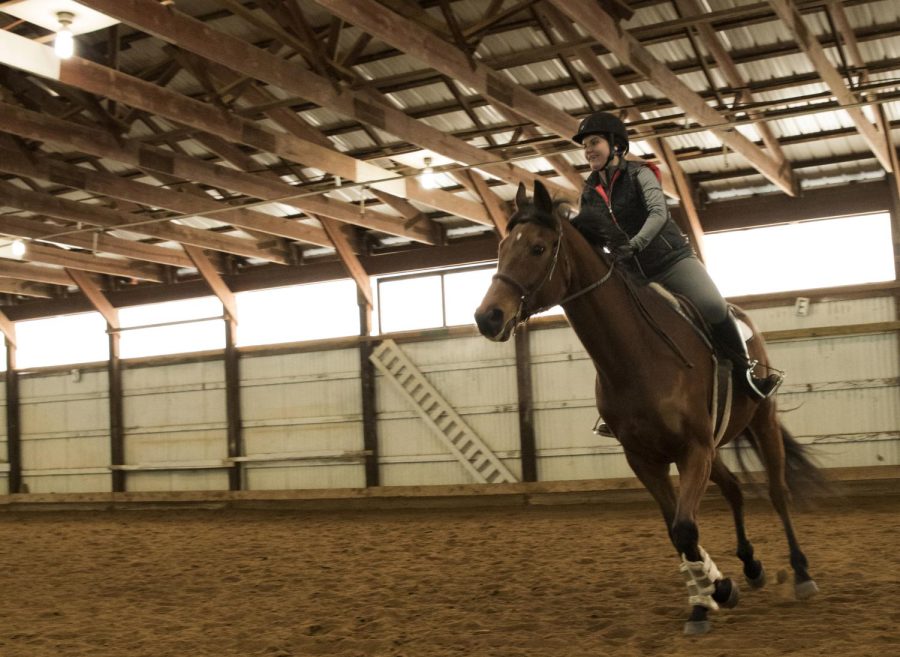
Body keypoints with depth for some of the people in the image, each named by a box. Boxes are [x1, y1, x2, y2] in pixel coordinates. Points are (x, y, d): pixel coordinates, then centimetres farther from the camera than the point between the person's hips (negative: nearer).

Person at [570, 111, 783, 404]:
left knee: (714, 308, -22)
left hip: (670, 259, -5)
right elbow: (585, 235, 11)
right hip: (632, 272, 5)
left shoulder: (638, 173, -3)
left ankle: (745, 370, -5)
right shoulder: (589, 193, 9)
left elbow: (659, 212, -19)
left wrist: (635, 243, -36)